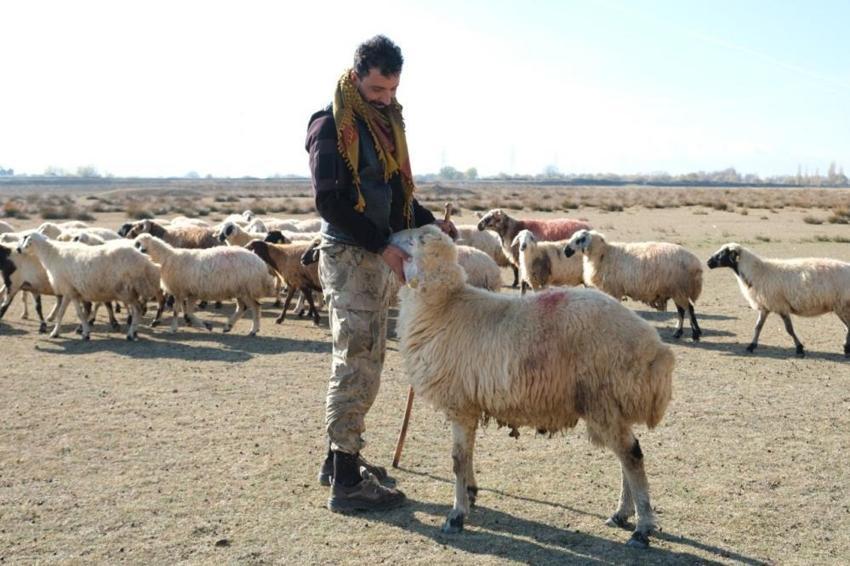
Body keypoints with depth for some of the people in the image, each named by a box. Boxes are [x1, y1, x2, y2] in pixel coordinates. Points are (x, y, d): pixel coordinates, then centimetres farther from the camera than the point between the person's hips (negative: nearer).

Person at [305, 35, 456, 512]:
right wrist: (383, 245, -23)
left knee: (366, 361, 14)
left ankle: (340, 458, 26)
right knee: (357, 363, -8)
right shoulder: (331, 126, -11)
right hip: (350, 256, -9)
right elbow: (330, 201, -19)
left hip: (379, 256, 9)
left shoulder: (386, 121, 14)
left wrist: (428, 222, 4)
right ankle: (347, 482, -2)